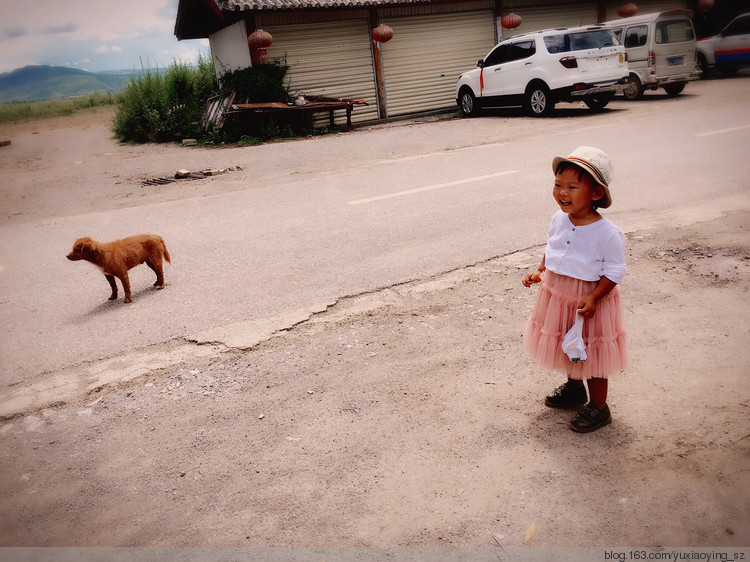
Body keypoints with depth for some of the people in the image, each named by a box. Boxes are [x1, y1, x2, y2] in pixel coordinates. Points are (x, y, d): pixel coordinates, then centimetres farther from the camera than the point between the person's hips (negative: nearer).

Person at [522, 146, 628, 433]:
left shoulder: (606, 233, -23)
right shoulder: (559, 219, -4)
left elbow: (614, 271, -18)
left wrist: (594, 299, -26)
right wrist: (540, 271, 1)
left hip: (589, 299, -6)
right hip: (558, 295, 7)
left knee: (592, 353, 7)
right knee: (566, 346, 23)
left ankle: (598, 407, 26)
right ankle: (574, 388, 48)